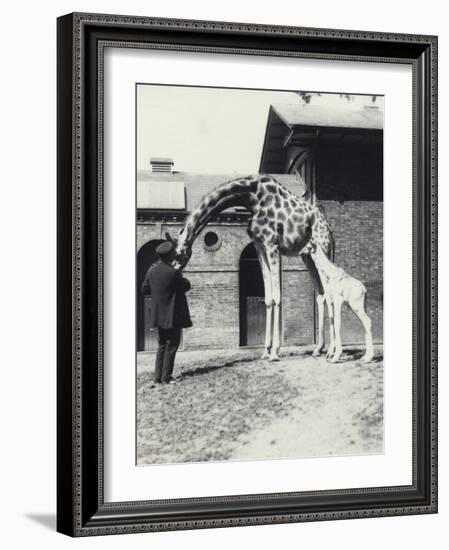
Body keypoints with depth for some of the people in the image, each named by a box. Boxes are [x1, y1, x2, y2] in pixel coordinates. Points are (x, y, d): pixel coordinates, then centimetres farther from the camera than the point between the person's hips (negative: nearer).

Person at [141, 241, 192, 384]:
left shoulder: (152, 270, 1)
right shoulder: (173, 272, -18)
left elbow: (145, 289, 9)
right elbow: (186, 286, -5)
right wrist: (179, 274, 9)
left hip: (159, 315, 6)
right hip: (172, 315, -6)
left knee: (162, 345, 15)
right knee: (171, 345, 2)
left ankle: (158, 376, 13)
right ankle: (166, 377, 1)